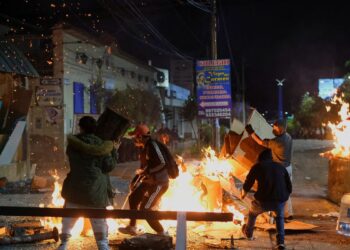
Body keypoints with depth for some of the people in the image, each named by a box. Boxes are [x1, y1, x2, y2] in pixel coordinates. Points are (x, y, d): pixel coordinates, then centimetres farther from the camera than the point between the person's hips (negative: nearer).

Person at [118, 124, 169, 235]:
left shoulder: (152, 145, -20)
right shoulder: (144, 148, 10)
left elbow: (161, 163, -30)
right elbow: (143, 167, 21)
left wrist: (146, 171, -22)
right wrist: (134, 181, 21)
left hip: (159, 182, -10)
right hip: (149, 181, 10)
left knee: (145, 209, -10)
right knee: (133, 198, 20)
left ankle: (162, 233, 2)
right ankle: (132, 227, 35)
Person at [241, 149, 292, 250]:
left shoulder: (257, 167, 11)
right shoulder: (280, 167, 18)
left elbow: (247, 185, 13)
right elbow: (289, 188, 19)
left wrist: (243, 194, 34)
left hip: (263, 201, -2)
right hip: (280, 201, 2)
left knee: (252, 213, 31)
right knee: (280, 217, 34)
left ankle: (248, 233, 53)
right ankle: (280, 242, 21)